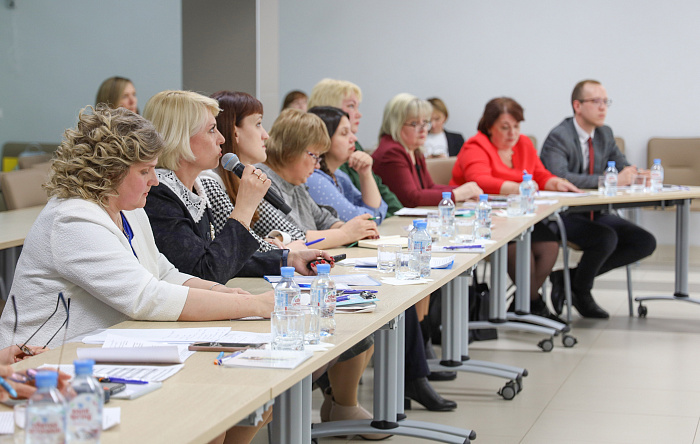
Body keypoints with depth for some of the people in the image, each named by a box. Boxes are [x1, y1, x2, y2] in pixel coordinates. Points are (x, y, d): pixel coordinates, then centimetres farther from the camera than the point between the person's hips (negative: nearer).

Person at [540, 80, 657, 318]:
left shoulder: (605, 134, 10)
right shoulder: (559, 137, -15)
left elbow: (622, 165, 16)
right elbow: (559, 177, -31)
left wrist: (634, 173, -12)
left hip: (594, 213, 8)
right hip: (563, 214, -8)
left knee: (646, 243, -7)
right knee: (606, 238, -33)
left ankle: (570, 277, -2)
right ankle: (581, 293, -3)